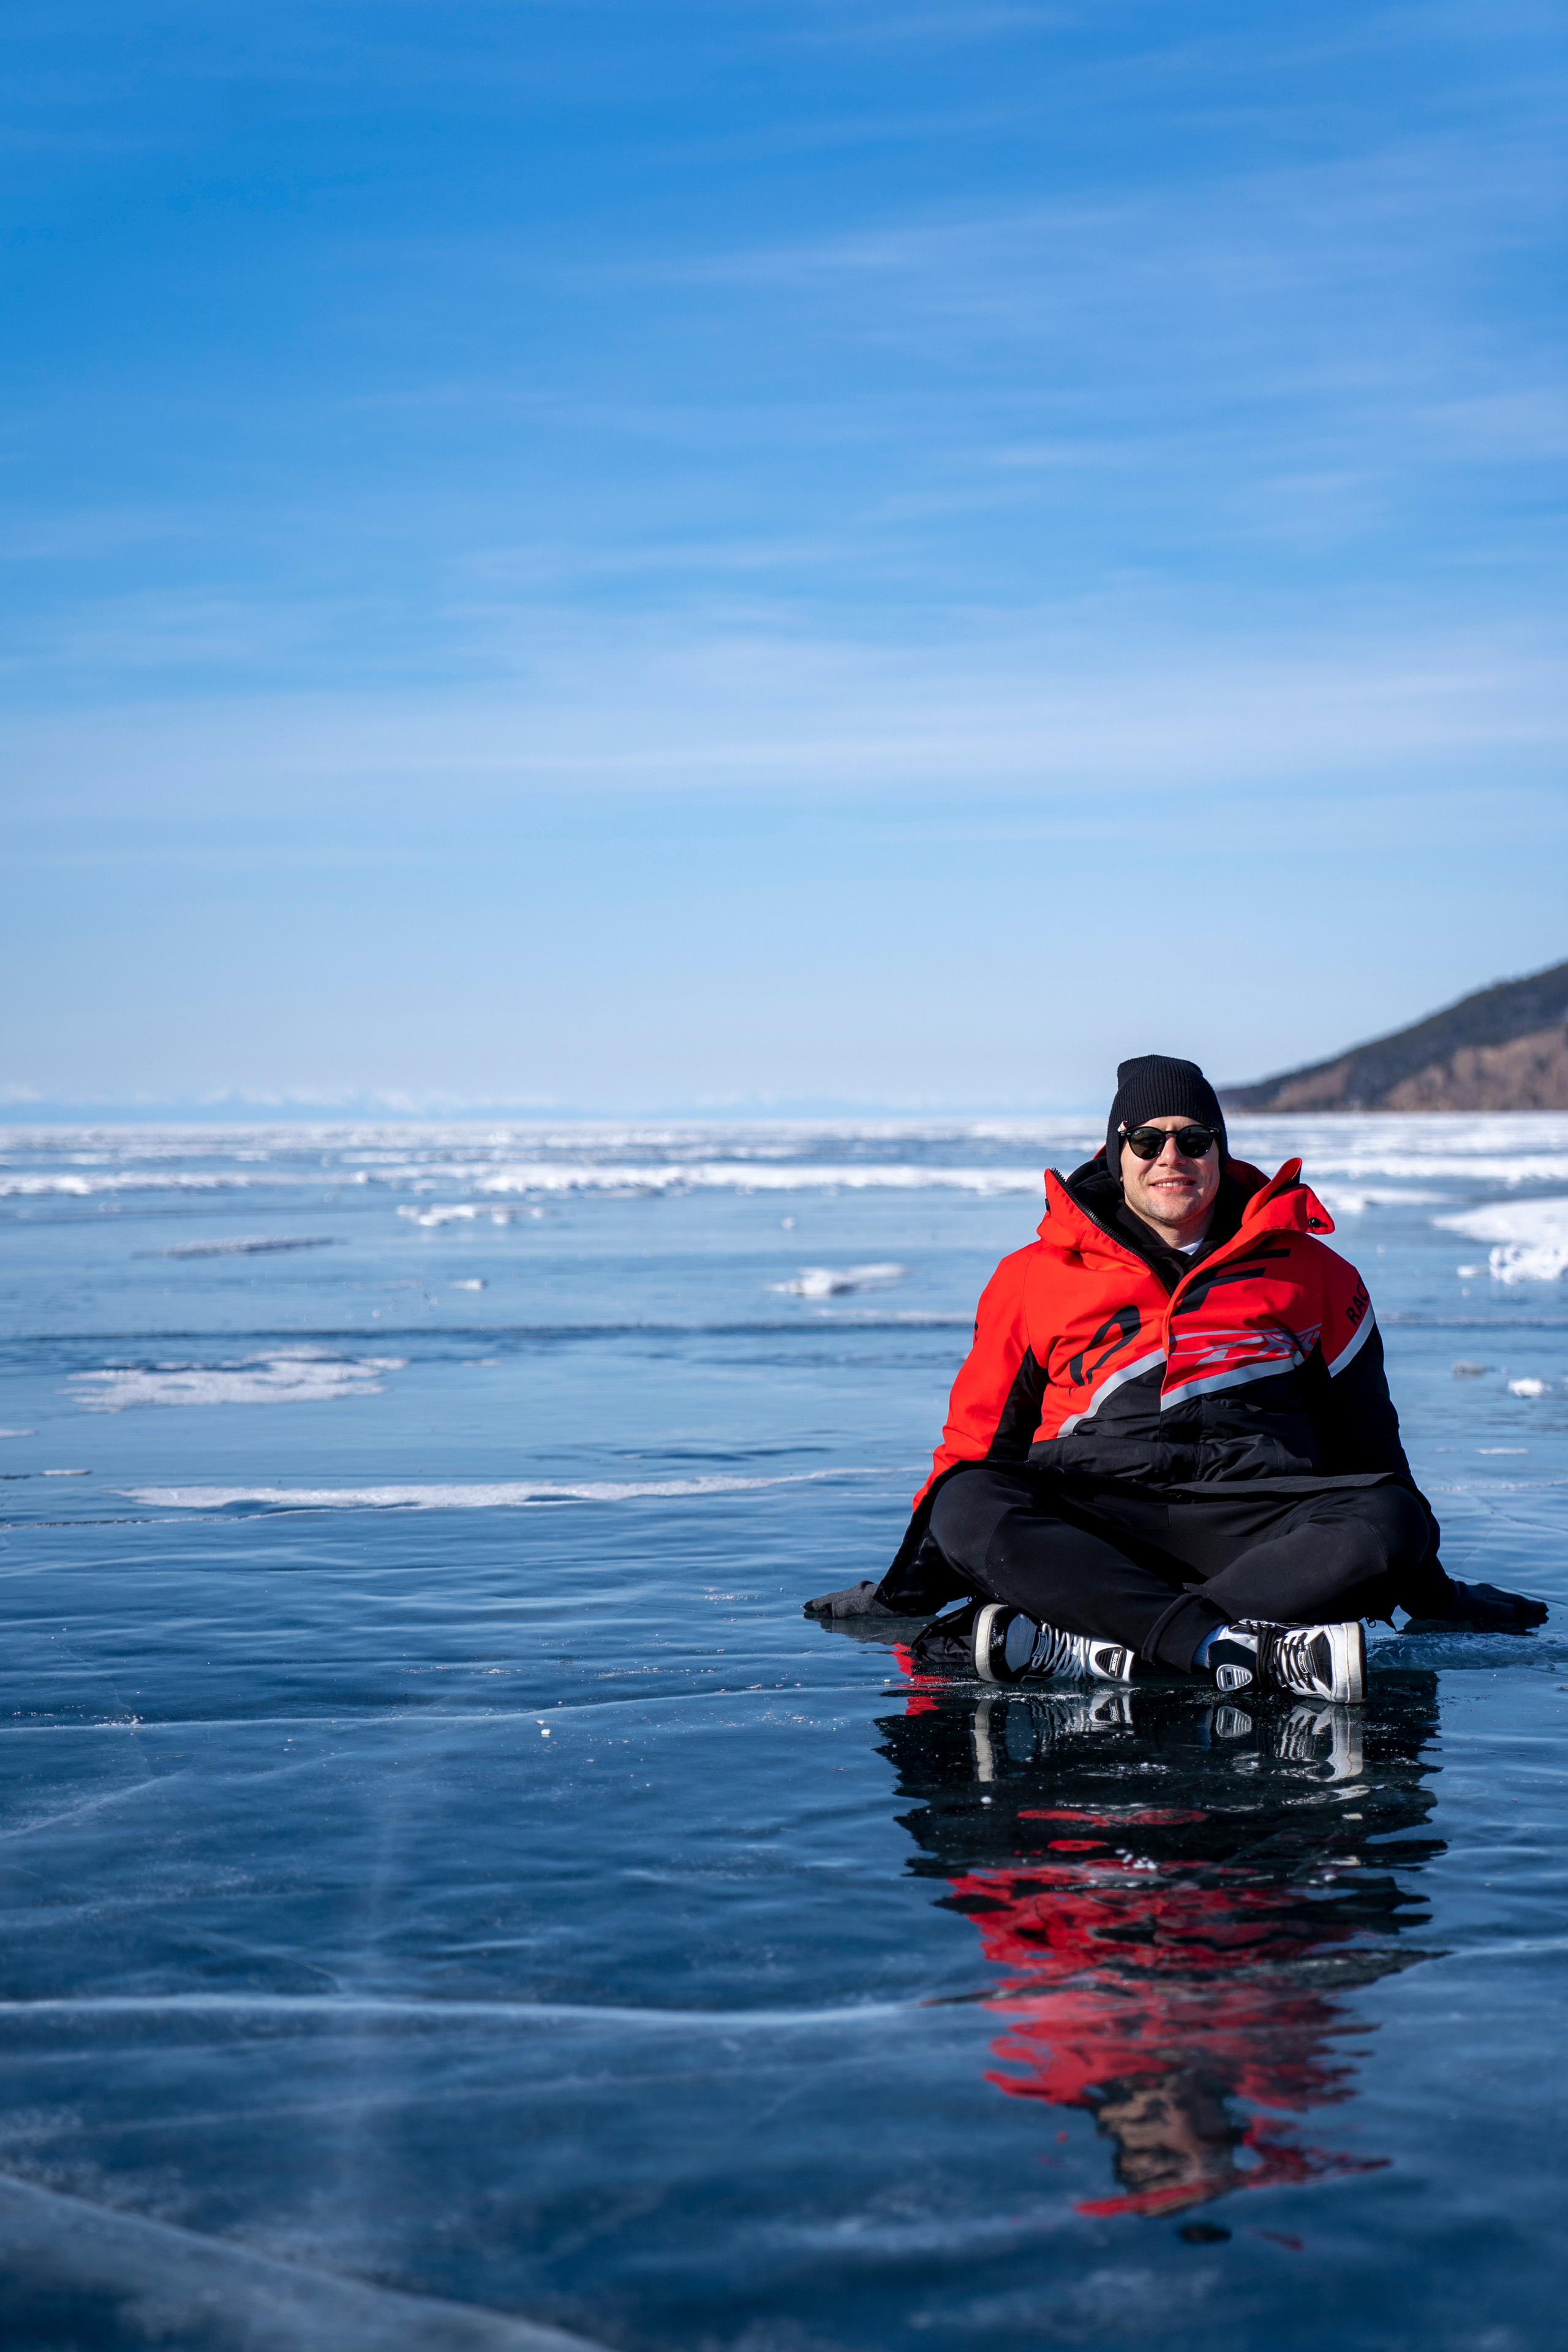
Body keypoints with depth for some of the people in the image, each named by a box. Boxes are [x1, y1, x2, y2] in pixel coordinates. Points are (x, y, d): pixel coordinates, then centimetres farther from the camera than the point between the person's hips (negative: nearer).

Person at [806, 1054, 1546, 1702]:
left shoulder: (1315, 1275, 19)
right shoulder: (1033, 1278, 17)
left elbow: (1364, 1436, 26)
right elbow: (977, 1434, 22)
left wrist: (1427, 1589, 27)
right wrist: (916, 1579, 17)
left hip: (1252, 1515, 1)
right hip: (1087, 1515, 0)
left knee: (1391, 1521, -31)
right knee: (968, 1506, -32)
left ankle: (1072, 1643, -43)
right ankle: (1259, 1650, -45)